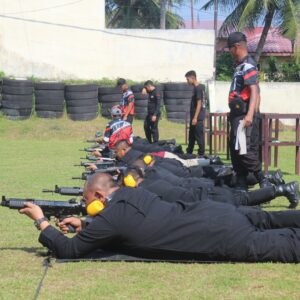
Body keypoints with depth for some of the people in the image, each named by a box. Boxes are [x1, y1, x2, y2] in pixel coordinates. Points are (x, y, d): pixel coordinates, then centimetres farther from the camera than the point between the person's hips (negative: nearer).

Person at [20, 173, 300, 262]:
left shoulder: (110, 217, -12)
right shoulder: (132, 192, 12)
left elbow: (68, 250, -5)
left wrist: (41, 222, 6)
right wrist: (84, 226, 22)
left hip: (220, 239, -7)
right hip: (212, 213, 7)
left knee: (277, 244, -1)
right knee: (261, 218, 27)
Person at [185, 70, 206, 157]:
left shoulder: (198, 88, -14)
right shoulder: (196, 88, 14)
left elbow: (199, 103, -18)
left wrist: (195, 118, -20)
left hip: (198, 118, -10)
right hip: (194, 117, 10)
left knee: (199, 136, -5)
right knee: (191, 136, 16)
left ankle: (201, 154, -1)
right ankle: (189, 153, 24)